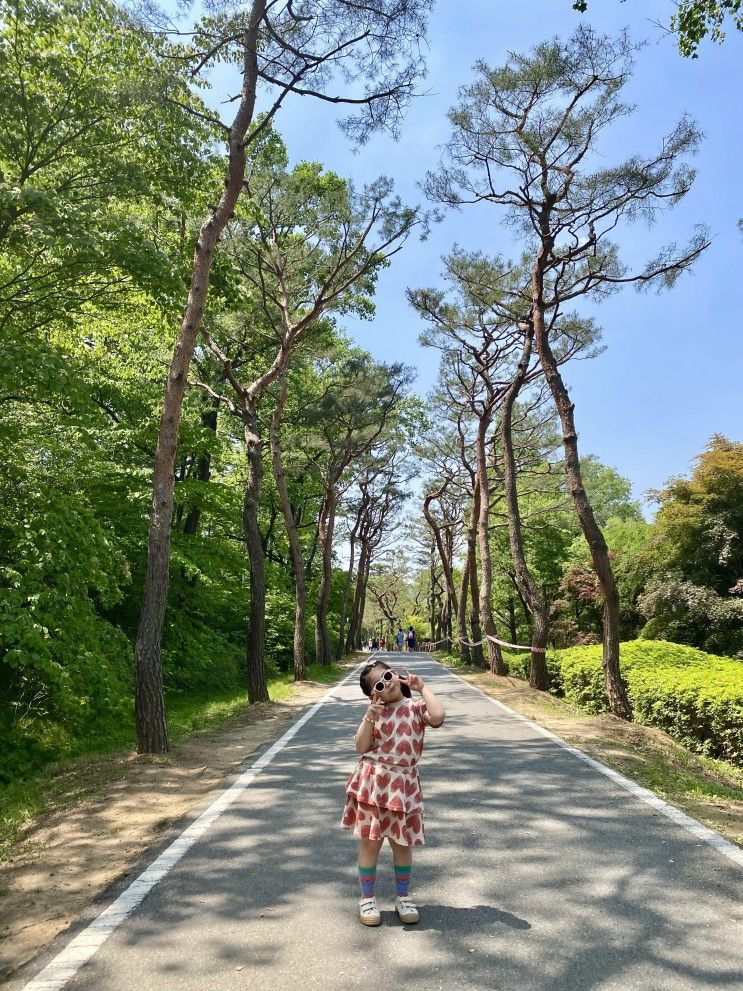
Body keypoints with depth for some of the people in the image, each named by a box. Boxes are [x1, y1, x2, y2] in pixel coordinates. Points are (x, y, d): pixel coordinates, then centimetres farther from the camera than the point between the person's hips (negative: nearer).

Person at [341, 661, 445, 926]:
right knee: (370, 842, 9)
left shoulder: (415, 707, -3)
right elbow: (361, 747, -5)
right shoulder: (375, 711, 1)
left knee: (402, 843, 13)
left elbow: (438, 717, -24)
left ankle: (403, 896, 33)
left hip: (403, 785, 0)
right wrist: (370, 717, -16)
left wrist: (422, 688, -14)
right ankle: (367, 899, 26)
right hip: (372, 783, 0)